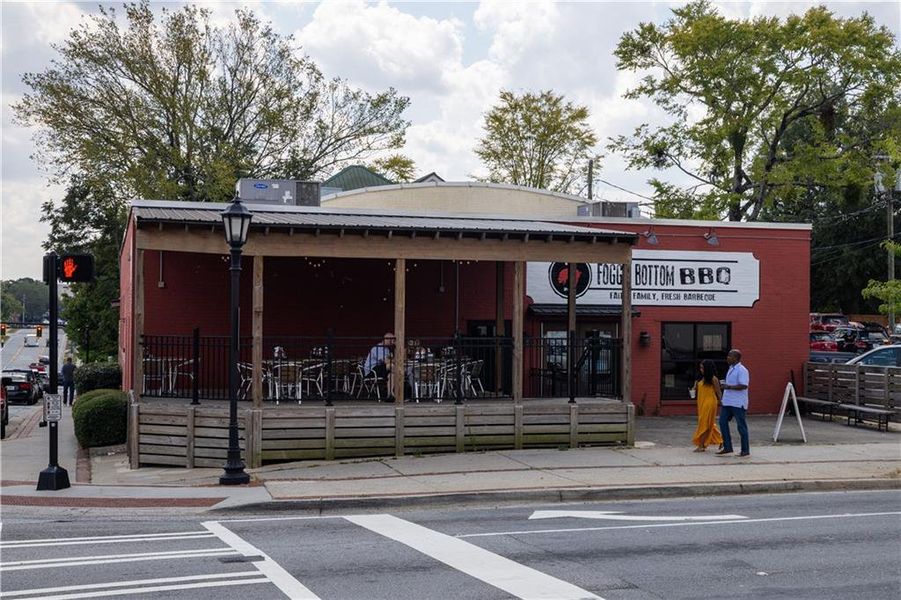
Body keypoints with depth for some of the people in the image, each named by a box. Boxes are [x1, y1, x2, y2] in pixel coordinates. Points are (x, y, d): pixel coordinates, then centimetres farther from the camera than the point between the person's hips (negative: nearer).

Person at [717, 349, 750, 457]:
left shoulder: (742, 370, -14)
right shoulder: (731, 369, 16)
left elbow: (743, 386, -23)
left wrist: (729, 387, -23)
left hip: (738, 403, -9)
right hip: (728, 402, 9)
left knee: (741, 426, -1)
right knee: (723, 422, 6)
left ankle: (745, 450, 8)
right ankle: (727, 448, 13)